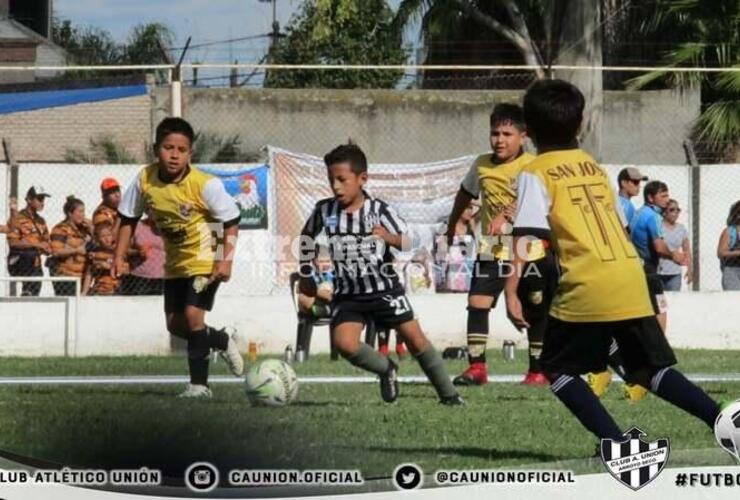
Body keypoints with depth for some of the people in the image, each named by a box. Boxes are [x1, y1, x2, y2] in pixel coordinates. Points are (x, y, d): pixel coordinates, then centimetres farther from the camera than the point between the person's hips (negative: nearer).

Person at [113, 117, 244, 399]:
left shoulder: (204, 185, -25)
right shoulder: (145, 180, -12)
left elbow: (231, 221, -16)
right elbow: (129, 219, 1)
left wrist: (226, 260, -25)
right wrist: (120, 257, -5)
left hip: (206, 261, -6)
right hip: (175, 263, 6)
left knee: (192, 315, -19)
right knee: (175, 324, 8)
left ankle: (199, 384, -9)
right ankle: (222, 341, 36)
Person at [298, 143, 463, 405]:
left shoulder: (379, 210, -12)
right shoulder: (324, 210, -5)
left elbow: (411, 242, -15)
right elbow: (307, 236, 15)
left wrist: (390, 238, -36)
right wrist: (306, 275, 19)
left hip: (384, 288, -2)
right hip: (348, 294, 2)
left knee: (415, 338, -2)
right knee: (343, 342, -19)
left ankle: (448, 394, 13)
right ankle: (386, 370, 9)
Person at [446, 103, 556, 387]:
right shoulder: (481, 165, 5)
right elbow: (465, 194, 24)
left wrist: (506, 214, -48)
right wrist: (451, 228, 34)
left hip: (529, 250, -4)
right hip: (491, 250, 4)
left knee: (536, 311, 7)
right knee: (476, 304, -10)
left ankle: (537, 371, 21)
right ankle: (476, 368, -8)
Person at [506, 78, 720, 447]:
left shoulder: (535, 174, 2)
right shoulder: (595, 167, 21)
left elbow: (526, 236, -10)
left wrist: (511, 290, -14)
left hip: (586, 289, -6)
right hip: (632, 282, 6)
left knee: (557, 369, 10)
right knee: (651, 370, 15)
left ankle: (616, 443, -5)